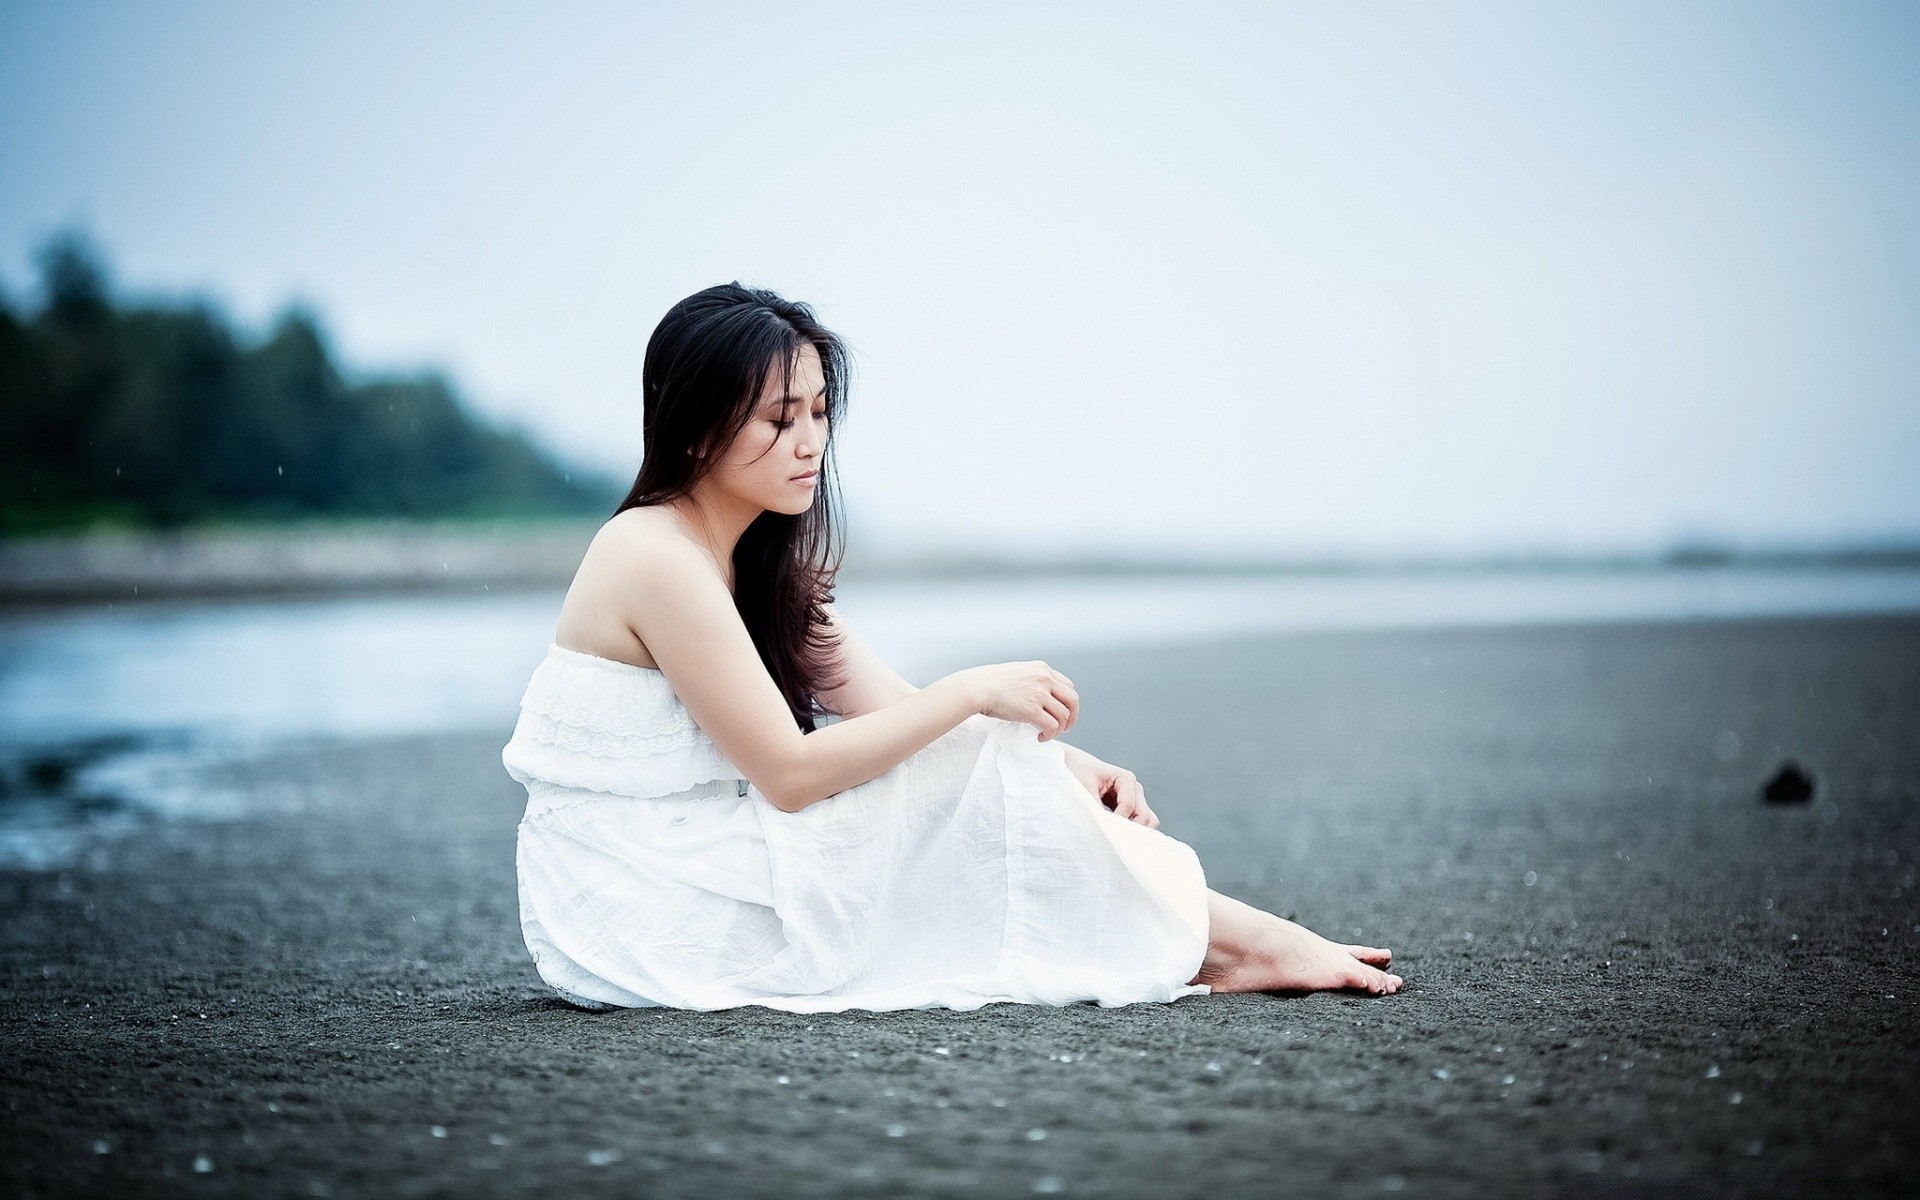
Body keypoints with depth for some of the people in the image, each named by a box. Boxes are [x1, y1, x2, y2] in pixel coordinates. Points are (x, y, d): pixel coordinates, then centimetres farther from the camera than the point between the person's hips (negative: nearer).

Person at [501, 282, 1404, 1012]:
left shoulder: (757, 561, 12)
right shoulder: (658, 557, -17)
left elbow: (895, 710, 7)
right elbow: (789, 773, -20)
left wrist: (1066, 764, -7)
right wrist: (976, 693, -16)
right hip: (641, 916, -9)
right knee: (977, 767, -12)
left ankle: (1220, 942, -4)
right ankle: (1225, 942, -4)